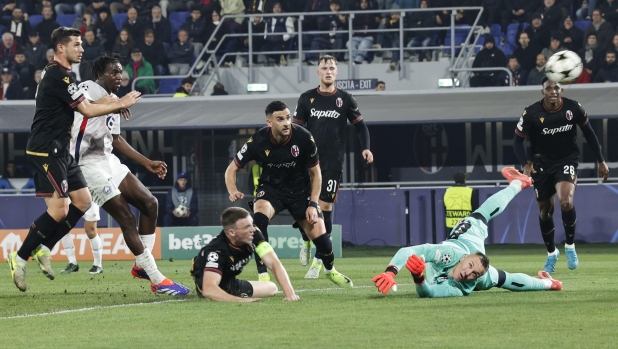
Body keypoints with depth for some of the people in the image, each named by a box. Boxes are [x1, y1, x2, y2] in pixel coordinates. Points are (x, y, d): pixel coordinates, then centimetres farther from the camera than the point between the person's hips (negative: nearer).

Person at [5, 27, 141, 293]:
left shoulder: (57, 74, 16)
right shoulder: (58, 77, -16)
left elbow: (82, 104, 21)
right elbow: (87, 110, -14)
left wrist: (115, 103, 6)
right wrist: (120, 105, -2)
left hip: (59, 151, 10)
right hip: (46, 151, -10)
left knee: (83, 201, 8)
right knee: (59, 209, -13)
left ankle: (44, 249, 11)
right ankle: (20, 259, -6)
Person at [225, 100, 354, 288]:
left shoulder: (304, 138, -22)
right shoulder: (258, 141, -22)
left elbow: (315, 173, -7)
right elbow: (232, 169, -11)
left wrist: (313, 204, -13)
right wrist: (233, 191, -30)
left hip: (300, 190, 1)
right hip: (271, 188, -1)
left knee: (319, 235, -7)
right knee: (259, 217, -32)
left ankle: (330, 270, 29)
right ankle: (263, 276, -27)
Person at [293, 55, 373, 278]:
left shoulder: (345, 99, 2)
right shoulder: (306, 99, 4)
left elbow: (360, 125, 8)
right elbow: (296, 128, 6)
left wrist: (366, 148, -7)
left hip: (332, 163, -1)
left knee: (325, 207, -7)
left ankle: (318, 262, -3)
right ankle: (306, 242, 27)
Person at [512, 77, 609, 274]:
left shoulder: (574, 109, -11)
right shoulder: (531, 114, -15)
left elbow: (589, 133, 5)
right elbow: (518, 140, -3)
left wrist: (601, 161, 9)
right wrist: (525, 163, -19)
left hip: (567, 161, -1)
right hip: (542, 165, 1)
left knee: (566, 201, -26)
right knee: (545, 210, 8)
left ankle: (570, 245, -3)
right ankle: (551, 253, 32)